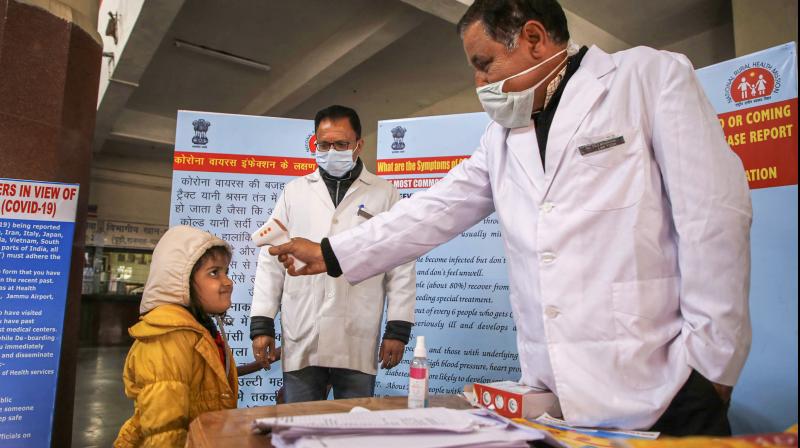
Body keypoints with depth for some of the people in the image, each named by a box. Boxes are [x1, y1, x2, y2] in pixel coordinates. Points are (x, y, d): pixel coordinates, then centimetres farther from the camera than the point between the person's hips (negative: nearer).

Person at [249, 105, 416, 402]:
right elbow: (271, 260, 9)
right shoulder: (295, 192, 11)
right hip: (300, 342, 2)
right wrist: (261, 324, 3)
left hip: (358, 344, -1)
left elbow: (401, 267, 3)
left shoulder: (385, 195, 5)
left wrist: (398, 329, -2)